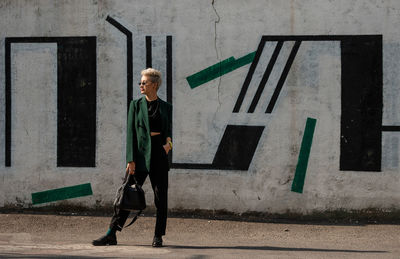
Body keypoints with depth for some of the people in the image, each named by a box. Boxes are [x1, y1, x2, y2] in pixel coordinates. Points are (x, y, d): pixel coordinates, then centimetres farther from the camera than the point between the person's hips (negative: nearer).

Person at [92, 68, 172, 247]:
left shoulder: (166, 107, 9)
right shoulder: (136, 105, 5)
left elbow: (169, 131, 15)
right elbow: (131, 132, 0)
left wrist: (168, 142, -10)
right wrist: (131, 160, -8)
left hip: (159, 153, 1)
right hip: (140, 153, -1)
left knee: (161, 197, 0)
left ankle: (158, 236, 9)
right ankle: (111, 234, 2)